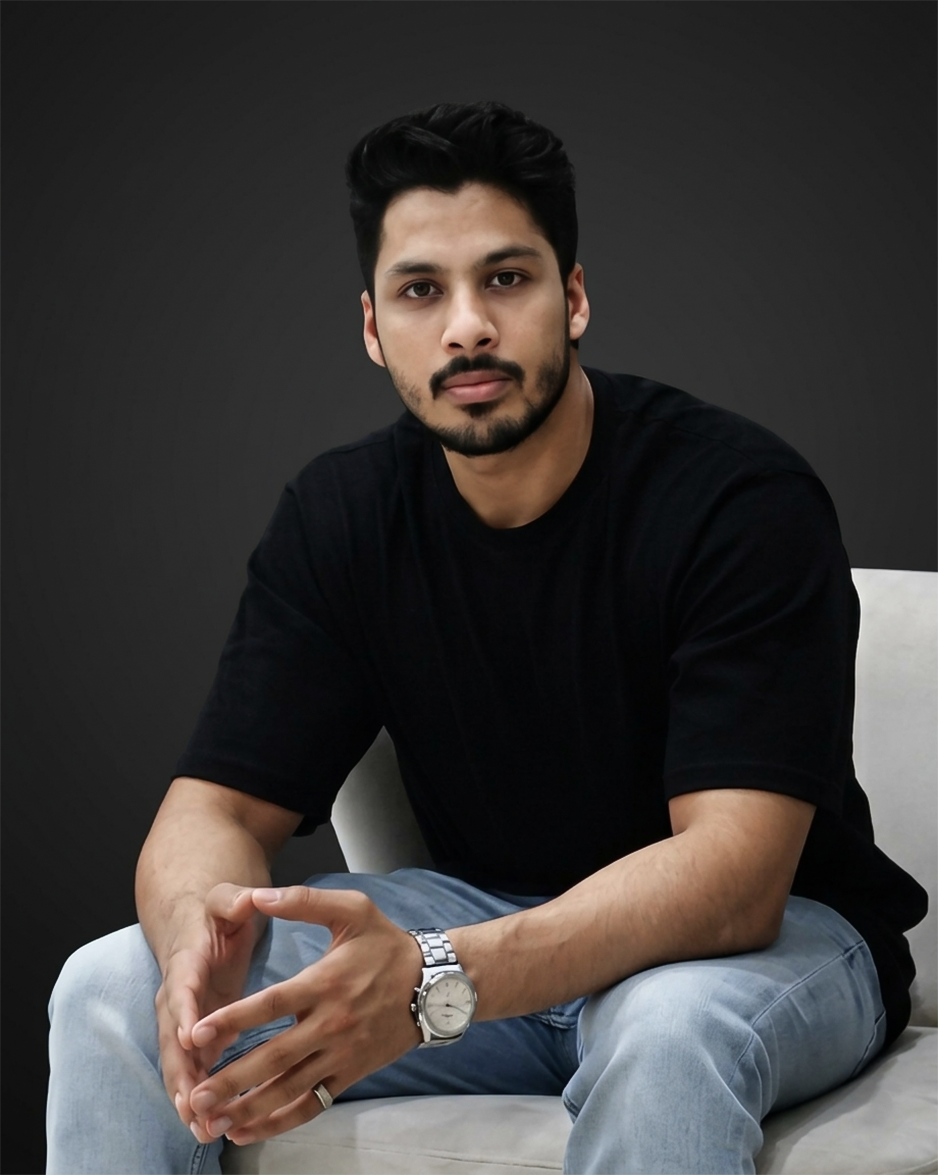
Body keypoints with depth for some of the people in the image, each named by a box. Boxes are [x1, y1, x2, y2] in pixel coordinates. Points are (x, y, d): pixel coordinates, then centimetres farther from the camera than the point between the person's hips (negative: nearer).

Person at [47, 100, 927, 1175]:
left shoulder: (742, 500, -20)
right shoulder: (340, 514, -3)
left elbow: (735, 866, -29)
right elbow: (217, 804, -6)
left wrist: (432, 980, -46)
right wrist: (198, 929, -33)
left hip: (773, 934, -4)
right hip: (486, 916, 5)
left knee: (665, 1033, -41)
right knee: (109, 995, -13)